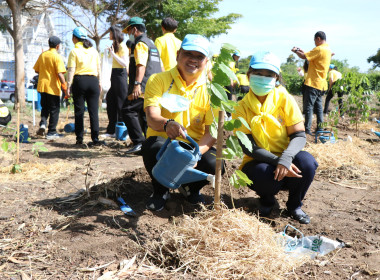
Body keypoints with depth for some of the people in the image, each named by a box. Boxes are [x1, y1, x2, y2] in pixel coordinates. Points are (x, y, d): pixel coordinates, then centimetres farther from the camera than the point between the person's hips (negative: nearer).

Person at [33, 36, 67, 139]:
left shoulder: (42, 55, 6)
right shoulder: (57, 57, -12)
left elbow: (36, 70, 12)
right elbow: (60, 74, -19)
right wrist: (64, 86, -15)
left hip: (42, 86, 6)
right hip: (53, 87, -5)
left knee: (45, 107, 20)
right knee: (54, 109, 5)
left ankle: (42, 124, -2)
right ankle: (51, 132, 8)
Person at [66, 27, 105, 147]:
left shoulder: (74, 51, -3)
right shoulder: (94, 51, 11)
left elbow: (71, 70, -9)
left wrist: (68, 86, -8)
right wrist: (99, 82, 21)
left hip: (79, 80, -3)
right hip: (93, 80, 3)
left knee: (79, 111, 5)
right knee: (94, 111, 1)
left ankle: (79, 138, 8)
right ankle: (95, 139, -2)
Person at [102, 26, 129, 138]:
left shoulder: (122, 46, -9)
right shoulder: (115, 46, 18)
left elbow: (125, 63, -19)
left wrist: (113, 53, -19)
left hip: (120, 74, -10)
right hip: (114, 75, 10)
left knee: (121, 104, -6)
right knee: (111, 102, 9)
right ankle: (111, 130, 14)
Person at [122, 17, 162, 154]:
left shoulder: (140, 43, -5)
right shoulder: (151, 43, 25)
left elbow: (141, 65, -21)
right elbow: (159, 67, 28)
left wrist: (137, 84, -30)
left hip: (143, 88, -10)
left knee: (128, 111, -9)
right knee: (146, 115, 11)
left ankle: (139, 143, -15)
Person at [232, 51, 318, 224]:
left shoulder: (284, 99, -6)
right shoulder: (242, 107, -7)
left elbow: (299, 135, -11)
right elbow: (248, 147, -13)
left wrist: (286, 159, -32)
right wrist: (276, 161, -29)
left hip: (285, 159, 1)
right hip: (259, 162, -1)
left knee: (306, 162, -31)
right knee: (266, 175, -35)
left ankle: (294, 204, 1)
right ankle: (267, 201, 6)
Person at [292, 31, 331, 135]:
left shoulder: (319, 49, -16)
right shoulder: (328, 49, 14)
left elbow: (304, 56, -15)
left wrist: (296, 51, 3)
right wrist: (301, 51, 14)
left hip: (313, 83, -9)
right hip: (321, 84, 9)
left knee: (308, 106, -5)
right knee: (318, 106, 14)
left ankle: (307, 129, -4)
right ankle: (320, 128, 18)